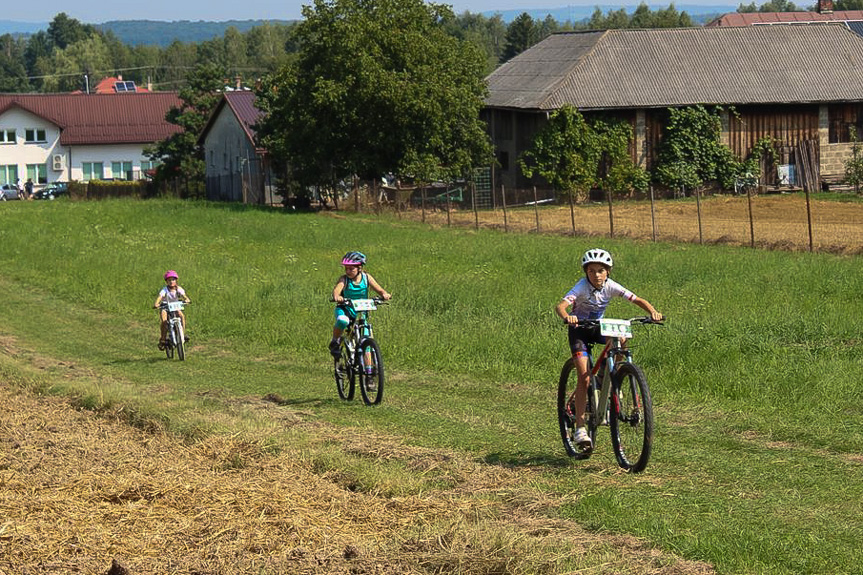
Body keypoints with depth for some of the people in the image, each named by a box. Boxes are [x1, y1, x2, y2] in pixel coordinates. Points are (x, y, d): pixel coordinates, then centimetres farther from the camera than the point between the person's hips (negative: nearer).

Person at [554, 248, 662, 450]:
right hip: (579, 329, -4)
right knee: (584, 377, -17)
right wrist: (567, 317, -61)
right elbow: (560, 306, -38)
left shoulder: (610, 286, -15)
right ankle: (580, 428, -14)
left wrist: (653, 311, -36)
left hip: (598, 327, 4)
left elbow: (638, 300, -16)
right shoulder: (582, 287, -25)